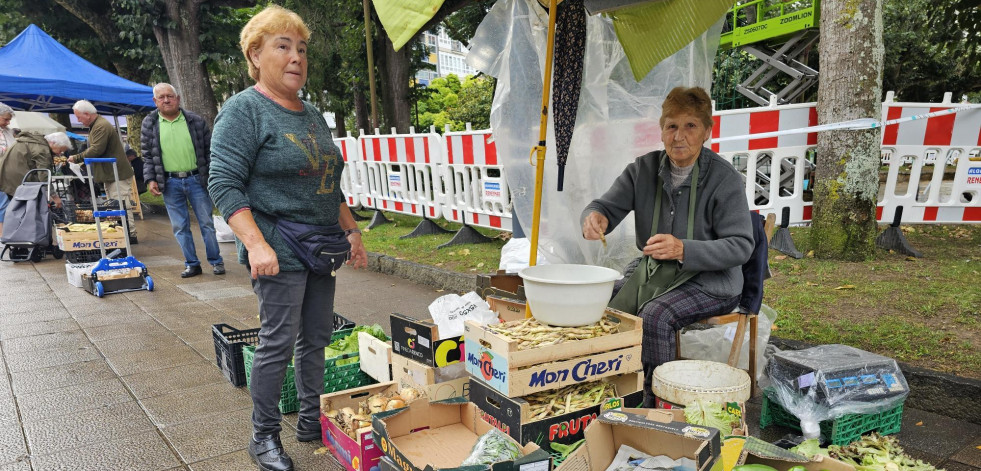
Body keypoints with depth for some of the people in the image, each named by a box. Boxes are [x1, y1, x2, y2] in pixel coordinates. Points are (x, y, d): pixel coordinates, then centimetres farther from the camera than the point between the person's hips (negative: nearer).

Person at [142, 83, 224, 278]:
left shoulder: (196, 121, 2)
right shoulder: (149, 124, 5)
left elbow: (209, 150, 5)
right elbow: (147, 155, 9)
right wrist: (150, 179, -1)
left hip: (196, 179, -1)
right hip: (170, 183, 2)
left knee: (206, 223, 3)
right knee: (180, 227, 6)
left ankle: (216, 261, 14)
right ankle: (192, 264, 16)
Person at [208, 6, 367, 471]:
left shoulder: (312, 115, 15)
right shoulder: (244, 110, -7)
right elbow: (224, 183, -14)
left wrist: (353, 231, 17)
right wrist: (256, 244, -24)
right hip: (280, 252, -7)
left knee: (316, 337, 12)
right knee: (278, 342, -2)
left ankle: (311, 420, 27)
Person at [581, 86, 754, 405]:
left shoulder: (723, 177, -12)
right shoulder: (643, 169, 3)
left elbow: (741, 246, -15)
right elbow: (607, 206, -1)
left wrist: (683, 250, -31)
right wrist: (594, 217, -27)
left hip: (710, 280, -5)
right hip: (650, 270, 5)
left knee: (655, 315, -32)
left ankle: (654, 401, -14)